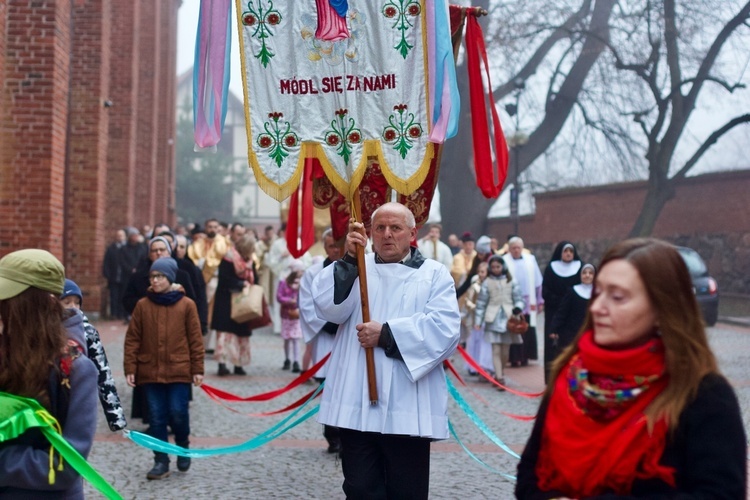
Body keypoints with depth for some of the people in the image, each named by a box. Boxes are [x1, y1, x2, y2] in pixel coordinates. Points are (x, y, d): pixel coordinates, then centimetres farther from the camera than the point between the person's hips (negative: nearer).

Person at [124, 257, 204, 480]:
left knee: (178, 413, -4)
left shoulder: (187, 305, -1)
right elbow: (132, 339, 4)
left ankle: (183, 446, 24)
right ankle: (161, 461, 14)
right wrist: (130, 368, -2)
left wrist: (197, 369, -2)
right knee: (156, 418, 4)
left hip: (179, 371, -2)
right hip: (150, 371, 2)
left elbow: (195, 339, 0)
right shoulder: (143, 305, 2)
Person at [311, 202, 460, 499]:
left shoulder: (434, 274, 7)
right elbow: (328, 307, -5)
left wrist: (387, 334, -12)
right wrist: (349, 258, -14)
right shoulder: (355, 269, 13)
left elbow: (445, 329, -8)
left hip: (407, 408, -2)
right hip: (356, 405, 2)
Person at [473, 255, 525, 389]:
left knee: (505, 350, 5)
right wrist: (478, 321, 1)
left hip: (508, 318, 1)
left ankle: (499, 375, 23)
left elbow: (519, 299, 7)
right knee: (496, 350, -8)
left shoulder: (511, 281, 5)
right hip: (493, 319, -1)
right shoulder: (487, 283, 4)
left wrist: (518, 308, -14)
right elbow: (481, 303, 5)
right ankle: (500, 379, -10)